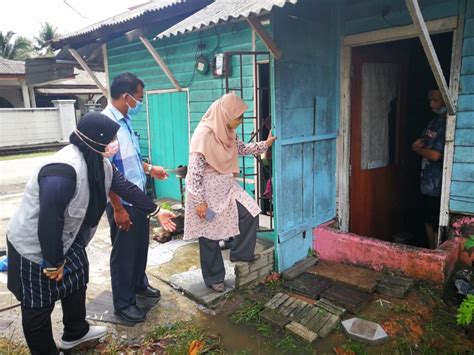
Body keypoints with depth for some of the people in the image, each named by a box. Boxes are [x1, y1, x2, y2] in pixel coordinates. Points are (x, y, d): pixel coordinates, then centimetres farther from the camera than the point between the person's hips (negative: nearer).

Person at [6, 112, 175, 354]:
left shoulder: (98, 161, -5)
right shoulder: (64, 170, -36)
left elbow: (125, 187, 5)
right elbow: (49, 221, -34)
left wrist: (156, 211, 9)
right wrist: (54, 262, -21)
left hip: (66, 238, 10)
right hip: (34, 245, -10)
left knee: (76, 279, 23)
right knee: (39, 304, 9)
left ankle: (75, 332, 46)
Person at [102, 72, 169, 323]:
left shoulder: (125, 121, 5)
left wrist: (149, 168, 19)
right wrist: (118, 208, -22)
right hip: (123, 201, -9)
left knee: (141, 245, 23)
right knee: (124, 252, 8)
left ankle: (139, 283, 45)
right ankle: (123, 303, 26)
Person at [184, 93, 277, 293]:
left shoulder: (227, 132, 2)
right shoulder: (204, 134, -23)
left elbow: (242, 149, 21)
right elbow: (194, 170, -22)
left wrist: (265, 144, 16)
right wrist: (199, 201, -21)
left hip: (226, 186, 8)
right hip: (207, 190, -8)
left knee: (250, 213, 3)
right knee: (210, 235, 6)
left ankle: (240, 253, 24)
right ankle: (214, 278, 24)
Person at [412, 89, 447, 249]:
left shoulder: (447, 124, -17)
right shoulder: (433, 122, 11)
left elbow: (436, 155, -21)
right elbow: (417, 143, 15)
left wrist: (418, 148, -3)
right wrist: (422, 145, -8)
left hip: (438, 183, -8)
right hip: (426, 181, 8)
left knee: (437, 224, 1)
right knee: (428, 220, 18)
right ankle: (431, 252, 31)